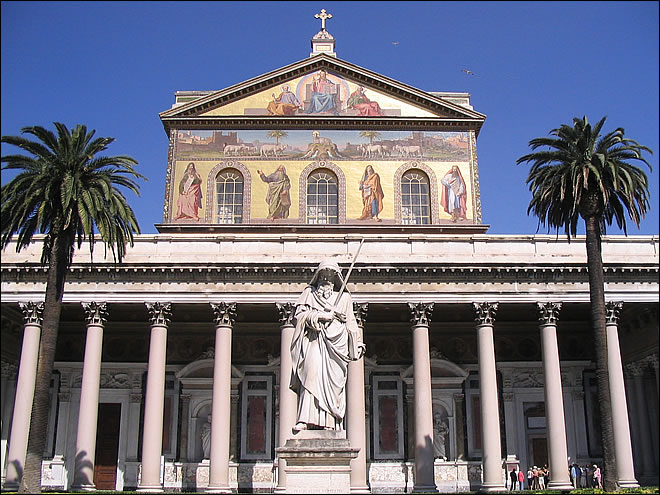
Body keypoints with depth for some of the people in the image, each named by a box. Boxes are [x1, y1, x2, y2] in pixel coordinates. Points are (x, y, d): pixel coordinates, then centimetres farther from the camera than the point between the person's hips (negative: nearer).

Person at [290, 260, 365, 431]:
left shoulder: (344, 297, 22)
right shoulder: (309, 293, 19)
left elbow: (351, 323, 21)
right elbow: (299, 314, 7)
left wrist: (357, 346, 13)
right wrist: (319, 316, -7)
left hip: (335, 344, 1)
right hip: (314, 340, -1)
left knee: (332, 381, -10)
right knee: (311, 374, -20)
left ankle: (329, 423, -12)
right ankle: (305, 419, -29)